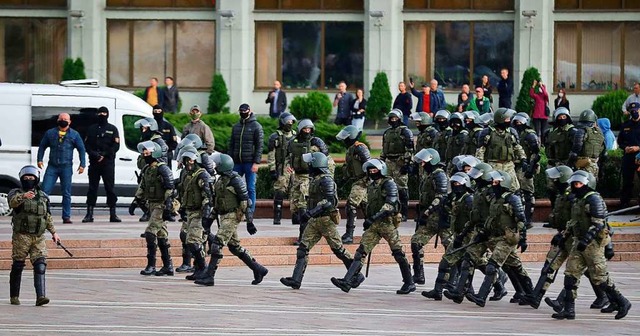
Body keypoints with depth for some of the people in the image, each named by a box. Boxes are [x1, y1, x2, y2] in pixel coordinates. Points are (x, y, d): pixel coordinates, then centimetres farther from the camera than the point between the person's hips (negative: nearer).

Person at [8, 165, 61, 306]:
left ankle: (40, 296, -18)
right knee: (17, 267, 4)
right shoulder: (16, 193, 1)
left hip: (38, 238, 3)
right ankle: (14, 296, 17)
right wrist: (23, 196, -42)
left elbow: (48, 217, 23)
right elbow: (13, 202, -24)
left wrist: (53, 232, 20)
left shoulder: (43, 196, 14)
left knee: (40, 266, -11)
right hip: (21, 236, -3)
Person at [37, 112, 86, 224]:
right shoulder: (50, 133, 10)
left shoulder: (74, 134, 7)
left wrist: (82, 164, 1)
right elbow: (42, 146, 17)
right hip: (52, 167, 1)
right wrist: (40, 160, 5)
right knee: (45, 190, -7)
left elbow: (81, 149, 9)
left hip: (66, 167, -1)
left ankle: (66, 217, 7)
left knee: (66, 193, 2)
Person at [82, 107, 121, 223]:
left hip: (108, 162, -2)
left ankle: (113, 214, -1)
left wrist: (104, 155, -12)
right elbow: (86, 145, 9)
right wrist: (94, 154, -9)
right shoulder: (92, 129, 14)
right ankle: (89, 214, 1)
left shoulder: (112, 129, 9)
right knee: (92, 187, 0)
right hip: (94, 163, 2)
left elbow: (116, 146, 1)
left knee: (110, 188, -3)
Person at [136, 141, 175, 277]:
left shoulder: (162, 168, -14)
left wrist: (168, 206, -23)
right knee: (161, 236, 11)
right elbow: (142, 187, 24)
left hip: (161, 205, -9)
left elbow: (170, 189, -18)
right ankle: (168, 266, 15)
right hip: (152, 204, 9)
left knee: (150, 232, -15)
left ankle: (151, 266, -14)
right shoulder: (147, 169, 13)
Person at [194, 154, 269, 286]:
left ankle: (209, 276, -14)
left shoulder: (235, 181, -14)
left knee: (217, 244, -14)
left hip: (232, 216, -10)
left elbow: (245, 201, -15)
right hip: (224, 216, 10)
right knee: (235, 246, 14)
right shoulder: (221, 180, 13)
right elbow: (216, 199, 22)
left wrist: (249, 221, -16)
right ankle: (258, 270, 24)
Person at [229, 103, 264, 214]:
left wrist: (256, 162, -13)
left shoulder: (256, 127, -2)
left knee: (250, 188, -1)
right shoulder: (236, 127, 14)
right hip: (237, 163, 5)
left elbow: (259, 146, -6)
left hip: (250, 163, -5)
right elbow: (231, 145, 17)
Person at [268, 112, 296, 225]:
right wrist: (272, 170, -11)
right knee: (279, 194, -6)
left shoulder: (295, 136, 16)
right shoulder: (275, 137, 0)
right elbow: (271, 155, -4)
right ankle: (277, 217, -3)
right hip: (281, 169, -4)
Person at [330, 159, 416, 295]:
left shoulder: (388, 184, -8)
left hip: (387, 222, -7)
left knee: (398, 253, -1)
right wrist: (368, 220, 22)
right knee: (360, 252, -5)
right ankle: (347, 282, -13)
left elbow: (390, 204, -20)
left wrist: (374, 217, -26)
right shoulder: (371, 185, 17)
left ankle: (409, 284, 11)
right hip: (374, 224, 7)